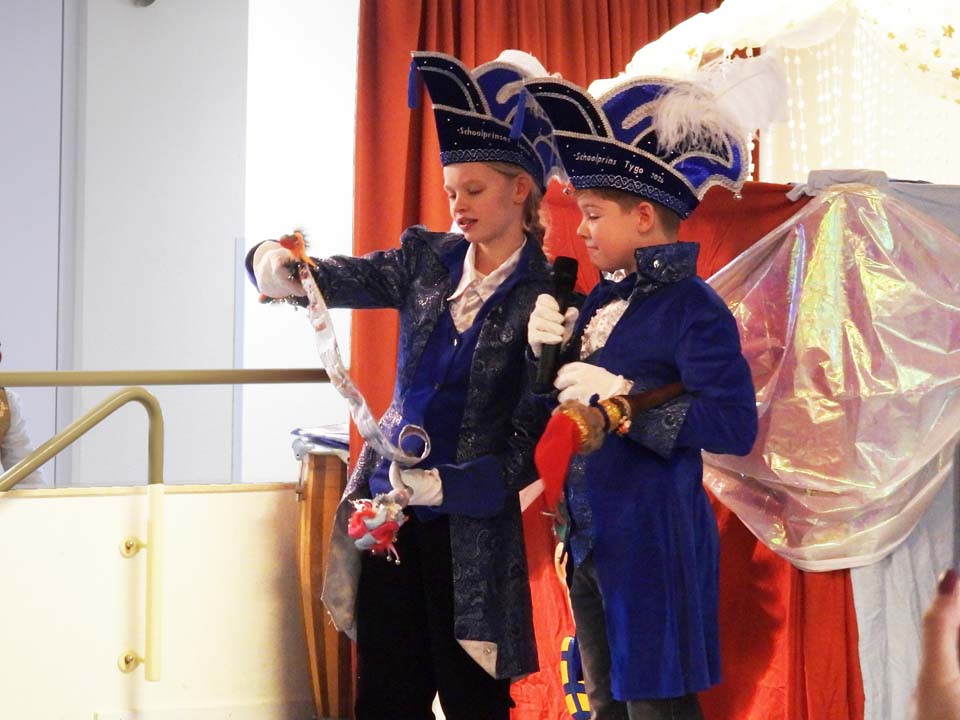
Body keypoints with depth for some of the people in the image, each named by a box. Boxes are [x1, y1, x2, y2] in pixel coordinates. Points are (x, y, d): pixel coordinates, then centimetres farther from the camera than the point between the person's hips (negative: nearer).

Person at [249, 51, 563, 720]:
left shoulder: (546, 294, -7)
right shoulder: (428, 258, 8)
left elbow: (530, 426, -10)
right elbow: (339, 279, 2)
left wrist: (445, 486, -18)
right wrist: (279, 266, -21)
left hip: (470, 519, -5)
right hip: (390, 499, 5)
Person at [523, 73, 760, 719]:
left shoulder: (692, 309, -15)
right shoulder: (604, 297, 9)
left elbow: (737, 426, -23)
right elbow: (566, 399, 16)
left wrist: (625, 397, -25)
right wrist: (548, 346, -4)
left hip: (653, 541, -8)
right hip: (590, 538, 8)